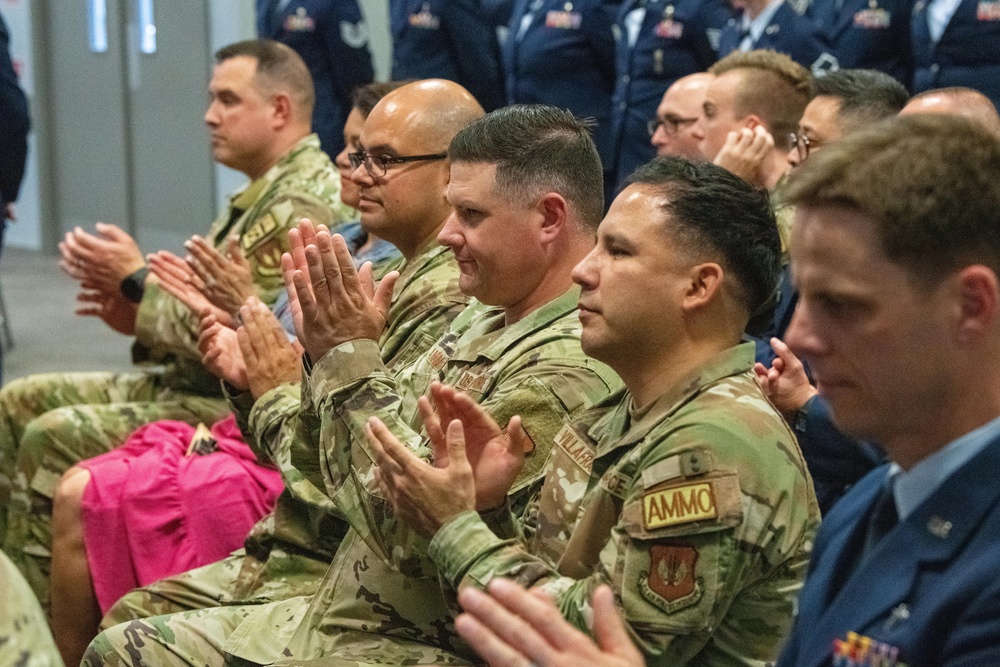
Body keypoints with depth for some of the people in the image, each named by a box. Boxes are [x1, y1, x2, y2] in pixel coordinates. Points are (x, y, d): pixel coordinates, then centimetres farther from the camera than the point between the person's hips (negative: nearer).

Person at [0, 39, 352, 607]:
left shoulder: (303, 204, -19)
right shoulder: (267, 193, 15)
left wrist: (137, 282, -13)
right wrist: (137, 314, 2)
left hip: (232, 408, -11)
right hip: (190, 384, 11)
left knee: (53, 437, -20)